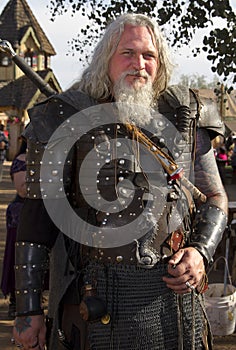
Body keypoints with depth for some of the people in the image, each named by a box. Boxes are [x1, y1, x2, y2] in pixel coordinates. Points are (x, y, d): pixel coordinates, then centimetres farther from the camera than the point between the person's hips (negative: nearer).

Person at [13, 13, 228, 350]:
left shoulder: (184, 116, 6)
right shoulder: (66, 119, -2)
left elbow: (215, 198, 13)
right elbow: (37, 213, -3)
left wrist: (201, 252, -7)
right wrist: (29, 309, -5)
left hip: (176, 291, 3)